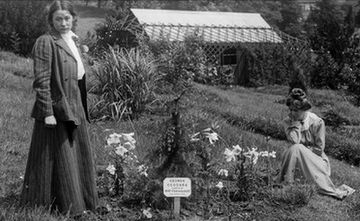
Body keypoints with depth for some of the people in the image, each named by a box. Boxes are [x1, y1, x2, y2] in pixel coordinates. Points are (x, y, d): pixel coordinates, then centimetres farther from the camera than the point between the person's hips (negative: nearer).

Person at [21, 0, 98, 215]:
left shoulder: (71, 40, 13)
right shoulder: (45, 42, -12)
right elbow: (42, 81, -17)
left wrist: (82, 107, 16)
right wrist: (48, 113, -21)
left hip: (75, 109, 8)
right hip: (56, 109, -8)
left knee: (79, 156, 15)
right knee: (59, 159, 1)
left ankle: (81, 201, 29)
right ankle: (64, 205, 14)